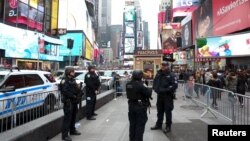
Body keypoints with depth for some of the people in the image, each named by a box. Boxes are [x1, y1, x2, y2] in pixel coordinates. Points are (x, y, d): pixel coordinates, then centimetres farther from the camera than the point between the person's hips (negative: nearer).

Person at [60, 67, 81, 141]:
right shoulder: (64, 81, -13)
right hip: (68, 102, -9)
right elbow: (65, 92, -23)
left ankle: (72, 130, 34)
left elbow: (77, 89, 19)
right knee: (67, 118, -6)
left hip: (74, 101, 9)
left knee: (73, 116, 19)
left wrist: (79, 90, -2)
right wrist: (73, 96, -19)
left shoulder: (73, 80, 15)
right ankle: (65, 135, 1)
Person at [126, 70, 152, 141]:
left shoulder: (128, 84, -2)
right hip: (140, 106, -6)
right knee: (140, 125, 7)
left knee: (132, 123, 19)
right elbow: (149, 93, -19)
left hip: (131, 105, 7)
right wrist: (150, 90, 4)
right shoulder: (140, 85, -22)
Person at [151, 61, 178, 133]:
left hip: (167, 96, -6)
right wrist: (155, 88, 2)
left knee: (168, 111, 3)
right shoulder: (158, 74, 8)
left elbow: (175, 85, -18)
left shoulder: (171, 75, -10)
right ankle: (158, 124, 30)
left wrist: (165, 90, -22)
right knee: (159, 111, 16)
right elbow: (155, 82, 19)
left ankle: (168, 126, 17)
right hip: (159, 95, 6)